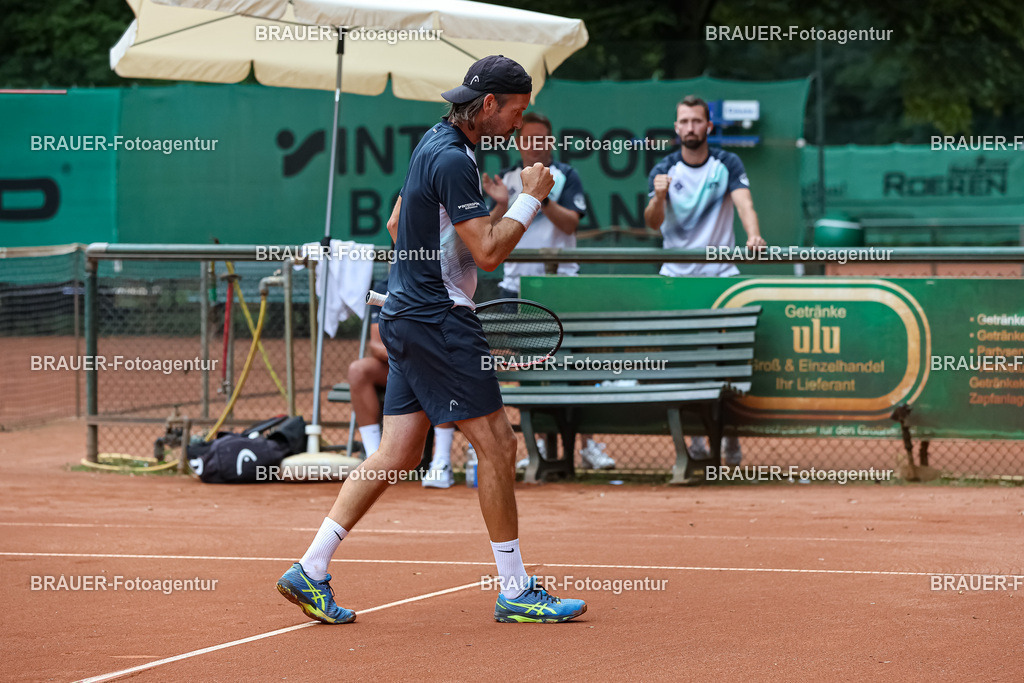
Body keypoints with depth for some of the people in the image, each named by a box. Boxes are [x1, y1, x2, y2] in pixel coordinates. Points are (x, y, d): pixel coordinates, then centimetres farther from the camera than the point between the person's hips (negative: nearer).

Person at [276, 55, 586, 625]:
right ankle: (515, 590, 0)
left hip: (408, 314, 10)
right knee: (497, 446, -5)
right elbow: (489, 251, -21)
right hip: (439, 321, -10)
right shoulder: (453, 160, -18)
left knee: (398, 454, 8)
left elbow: (397, 225, 25)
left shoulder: (437, 144, 14)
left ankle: (311, 571, 5)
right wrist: (531, 198, -11)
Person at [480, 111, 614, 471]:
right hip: (517, 284, 3)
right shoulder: (507, 178, 11)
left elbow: (570, 223, -9)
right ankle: (543, 443, 13)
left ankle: (588, 442, -6)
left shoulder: (566, 175, 3)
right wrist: (503, 203, -13)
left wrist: (543, 198, -23)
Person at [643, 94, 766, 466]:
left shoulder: (727, 164, -1)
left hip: (721, 274, -1)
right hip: (676, 276, 1)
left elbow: (744, 203, -16)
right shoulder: (664, 170, -1)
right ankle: (695, 434, 8)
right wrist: (658, 198, -34)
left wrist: (753, 235, -37)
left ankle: (730, 433, 5)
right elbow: (653, 223, -12)